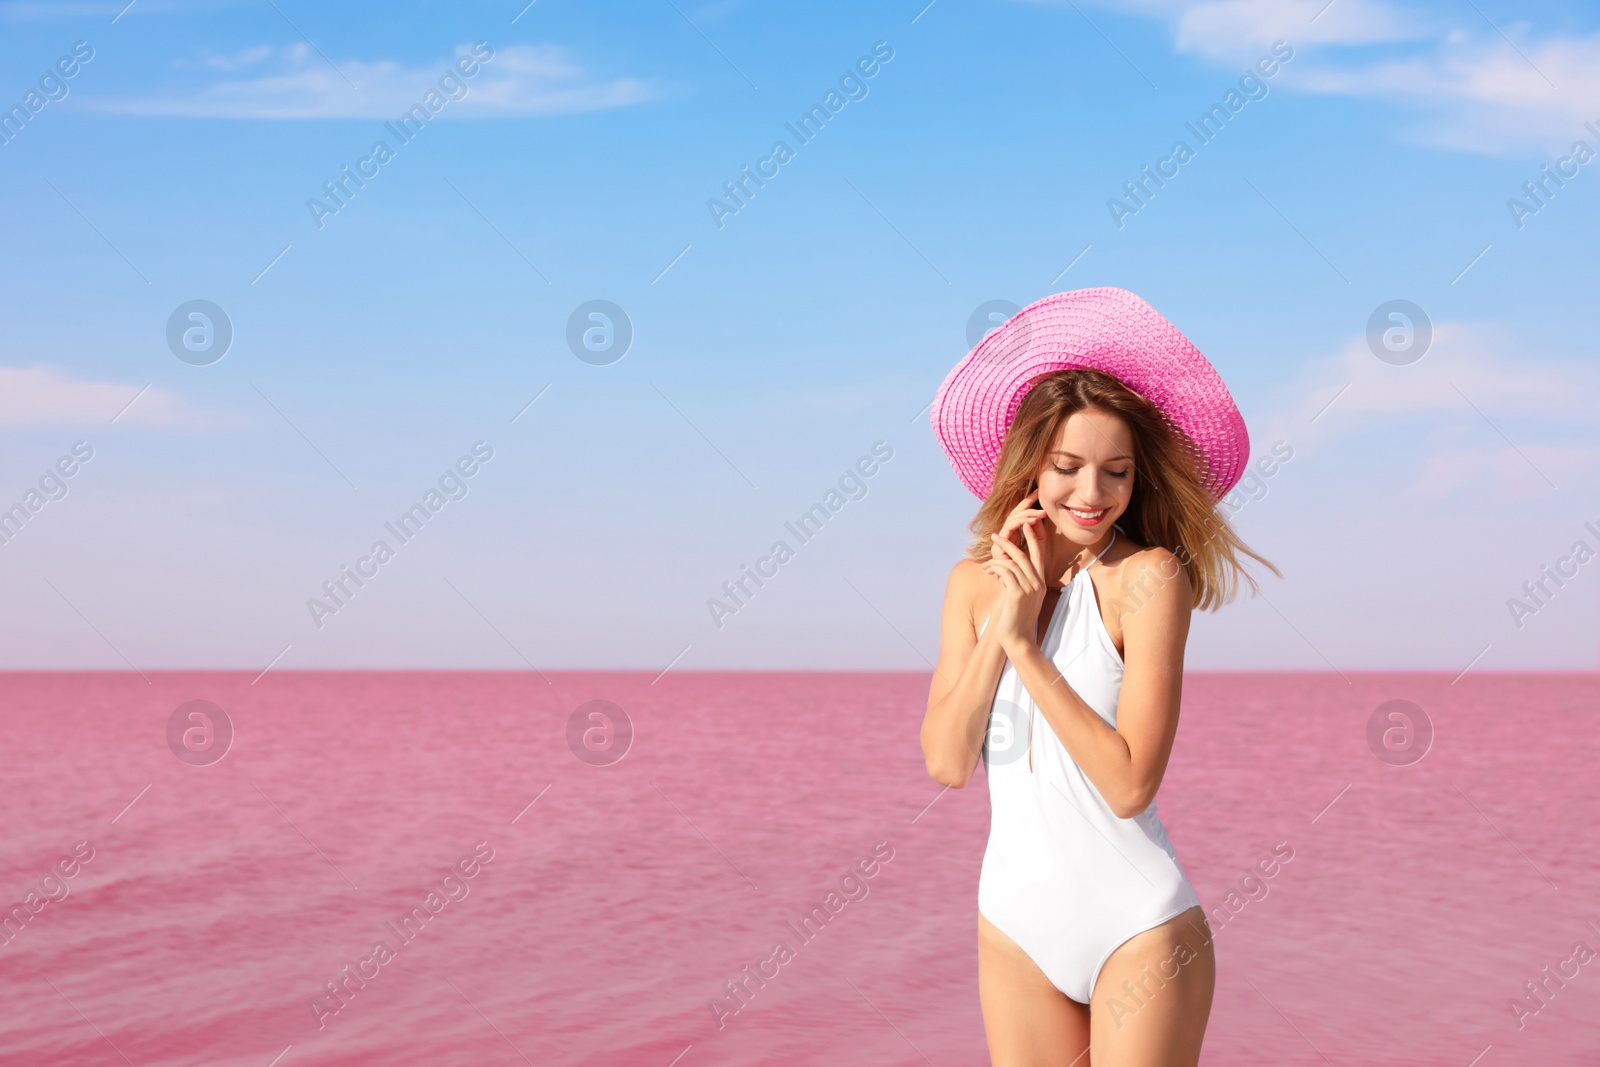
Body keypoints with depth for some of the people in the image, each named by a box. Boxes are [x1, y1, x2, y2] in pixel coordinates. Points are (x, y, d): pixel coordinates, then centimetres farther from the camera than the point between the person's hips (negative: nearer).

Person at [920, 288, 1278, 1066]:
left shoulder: (1149, 577, -11)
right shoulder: (974, 582, 3)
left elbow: (1130, 783, -18)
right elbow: (946, 762, -7)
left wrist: (1025, 644, -18)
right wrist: (1004, 616, -13)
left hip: (1139, 930, -4)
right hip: (1014, 922, 4)